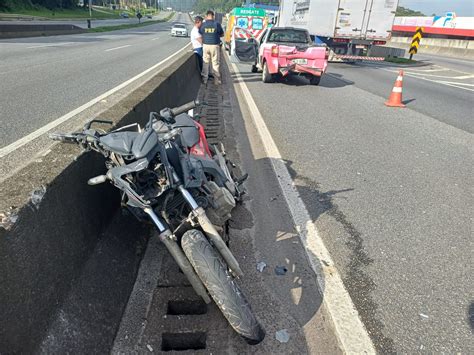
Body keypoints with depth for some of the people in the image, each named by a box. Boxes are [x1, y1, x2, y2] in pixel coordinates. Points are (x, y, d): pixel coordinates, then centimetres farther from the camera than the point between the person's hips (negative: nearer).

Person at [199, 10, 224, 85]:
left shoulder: (203, 25, -3)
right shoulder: (217, 24, -5)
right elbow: (222, 34, 6)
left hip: (205, 45, 1)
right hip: (215, 45, -1)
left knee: (205, 63, 11)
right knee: (215, 63, 6)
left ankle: (204, 79, 13)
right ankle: (216, 80, 9)